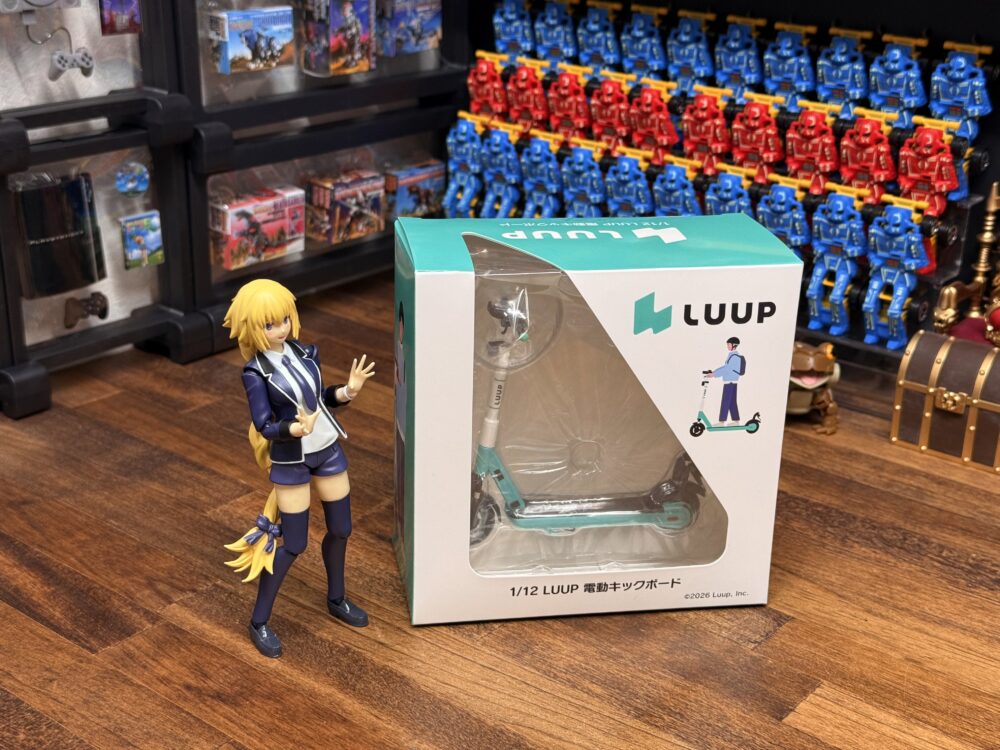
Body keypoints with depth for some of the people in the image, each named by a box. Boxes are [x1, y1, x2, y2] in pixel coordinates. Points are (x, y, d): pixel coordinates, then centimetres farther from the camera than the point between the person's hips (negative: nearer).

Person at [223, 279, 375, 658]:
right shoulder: (255, 372, -18)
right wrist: (296, 429, -39)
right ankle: (259, 621, 17)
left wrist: (348, 391, -9)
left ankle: (336, 599, 40)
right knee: (294, 544, 0)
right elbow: (264, 426, -20)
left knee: (340, 529, 16)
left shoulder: (305, 352, -2)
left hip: (329, 450, 6)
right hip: (290, 461, -6)